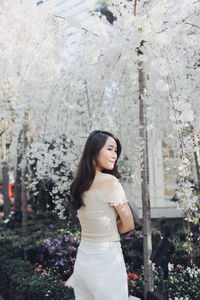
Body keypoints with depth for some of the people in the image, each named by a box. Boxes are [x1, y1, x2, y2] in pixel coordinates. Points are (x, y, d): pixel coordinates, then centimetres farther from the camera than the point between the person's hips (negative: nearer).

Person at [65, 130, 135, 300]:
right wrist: (111, 231, 5)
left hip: (83, 258, 7)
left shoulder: (79, 184, 5)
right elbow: (128, 225, -9)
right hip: (106, 259, -7)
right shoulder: (110, 181, -16)